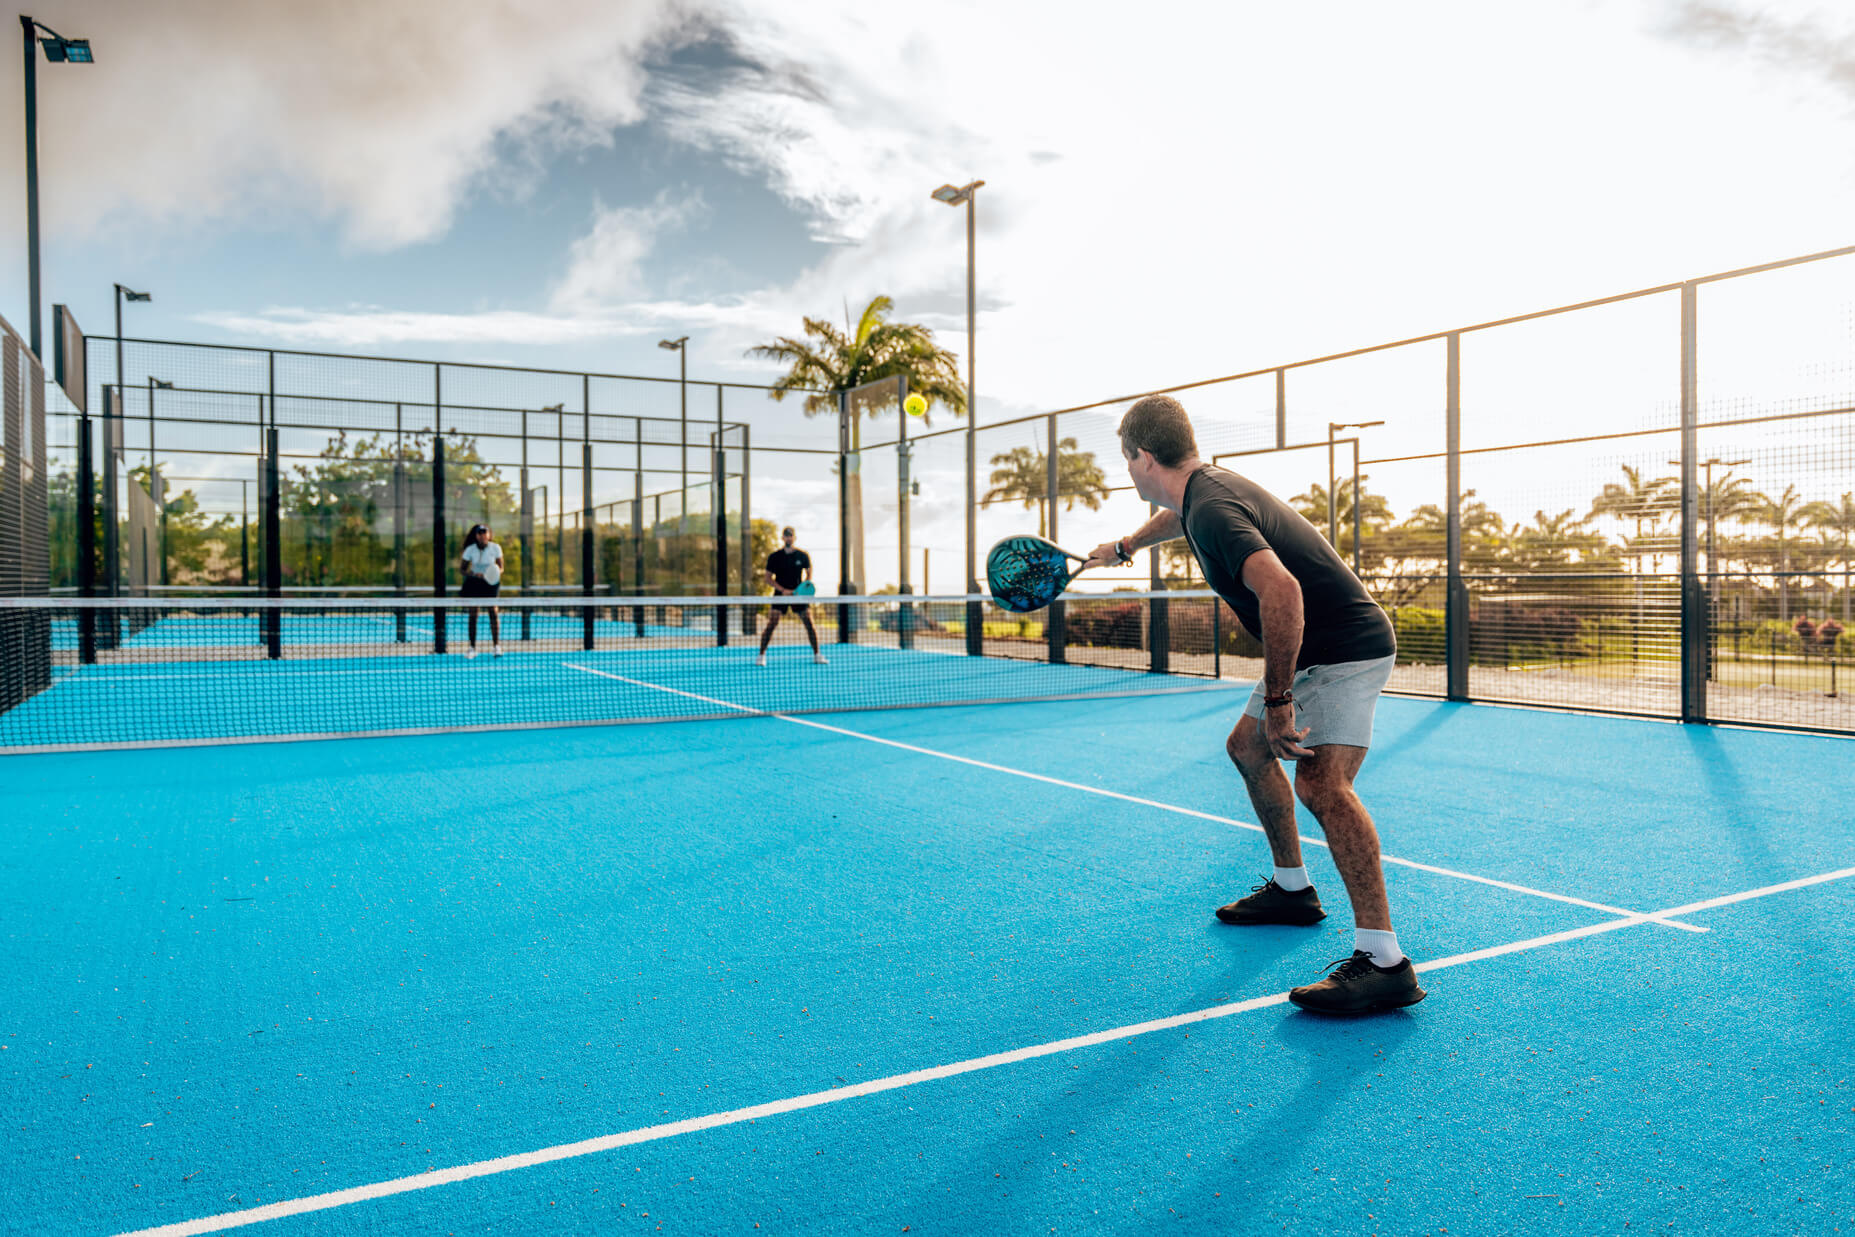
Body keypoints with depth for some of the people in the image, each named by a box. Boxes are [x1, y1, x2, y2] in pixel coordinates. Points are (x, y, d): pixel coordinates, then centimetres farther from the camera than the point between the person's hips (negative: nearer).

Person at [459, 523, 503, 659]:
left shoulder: (495, 548, -8)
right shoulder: (470, 550, -8)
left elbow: (500, 567, 0)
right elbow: (463, 570, -2)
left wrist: (497, 573, -23)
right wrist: (475, 574, -21)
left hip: (490, 582, 0)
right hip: (474, 582, 0)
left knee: (493, 610, -12)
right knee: (473, 613, -3)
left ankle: (496, 645, -8)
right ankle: (472, 648, 2)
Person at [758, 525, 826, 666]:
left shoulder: (803, 556, 1)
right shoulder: (774, 557, -2)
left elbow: (809, 573, 14)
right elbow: (768, 578, 0)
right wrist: (782, 590, -13)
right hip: (780, 594, -1)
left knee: (809, 622, -6)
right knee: (771, 623, -12)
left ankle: (817, 654, 7)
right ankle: (761, 655, -3)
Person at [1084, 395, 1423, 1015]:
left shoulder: (1212, 510, -25)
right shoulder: (1207, 486, 8)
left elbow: (1280, 590, -39)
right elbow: (1178, 518, 34)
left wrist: (1277, 699, -33)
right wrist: (1124, 546, 51)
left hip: (1347, 649, -11)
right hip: (1312, 652, 11)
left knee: (1322, 782, -26)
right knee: (1248, 747, 21)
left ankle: (1383, 962, -28)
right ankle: (1292, 889, 33)